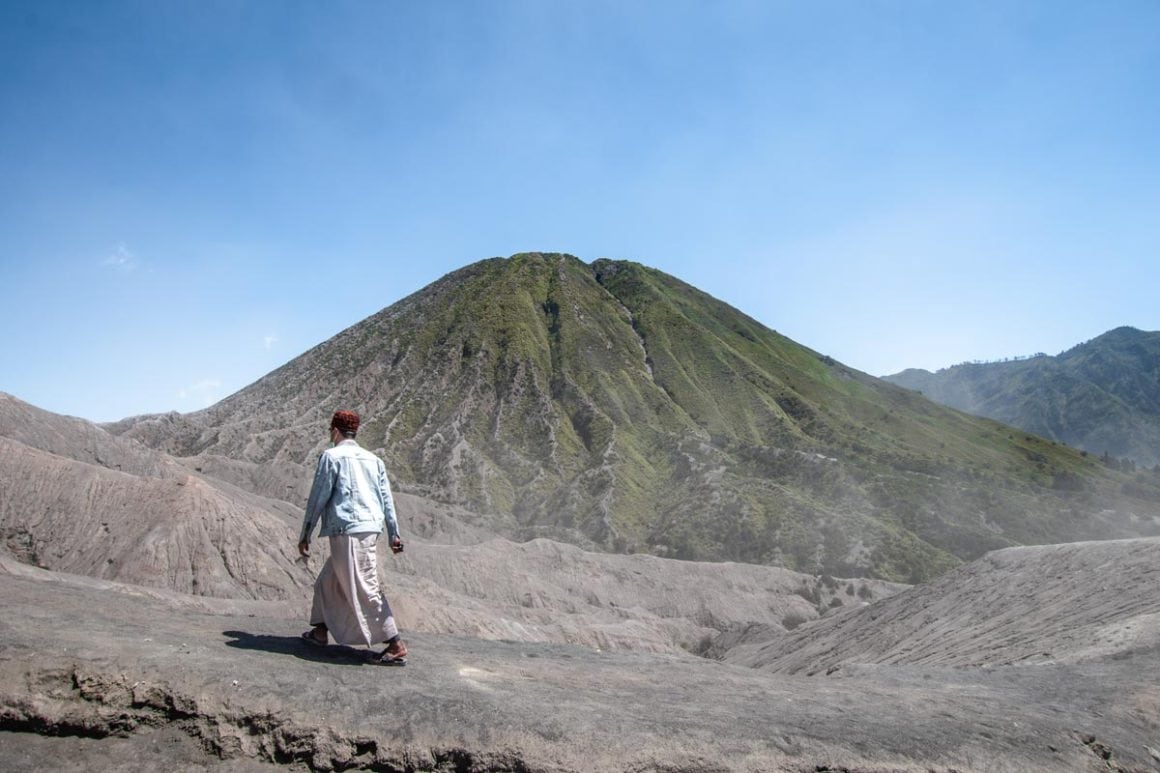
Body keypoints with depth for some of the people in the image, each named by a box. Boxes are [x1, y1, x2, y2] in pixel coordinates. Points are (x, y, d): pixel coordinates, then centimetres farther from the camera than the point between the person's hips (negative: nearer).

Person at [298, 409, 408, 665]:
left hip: (347, 530, -8)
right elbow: (387, 498, 11)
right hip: (370, 529, 8)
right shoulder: (373, 459, 17)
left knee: (364, 588, -7)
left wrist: (305, 535, 3)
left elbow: (318, 497, -4)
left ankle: (396, 646, -8)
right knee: (328, 580, 23)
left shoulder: (331, 456, -1)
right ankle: (320, 631, 30)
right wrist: (393, 534, 10)